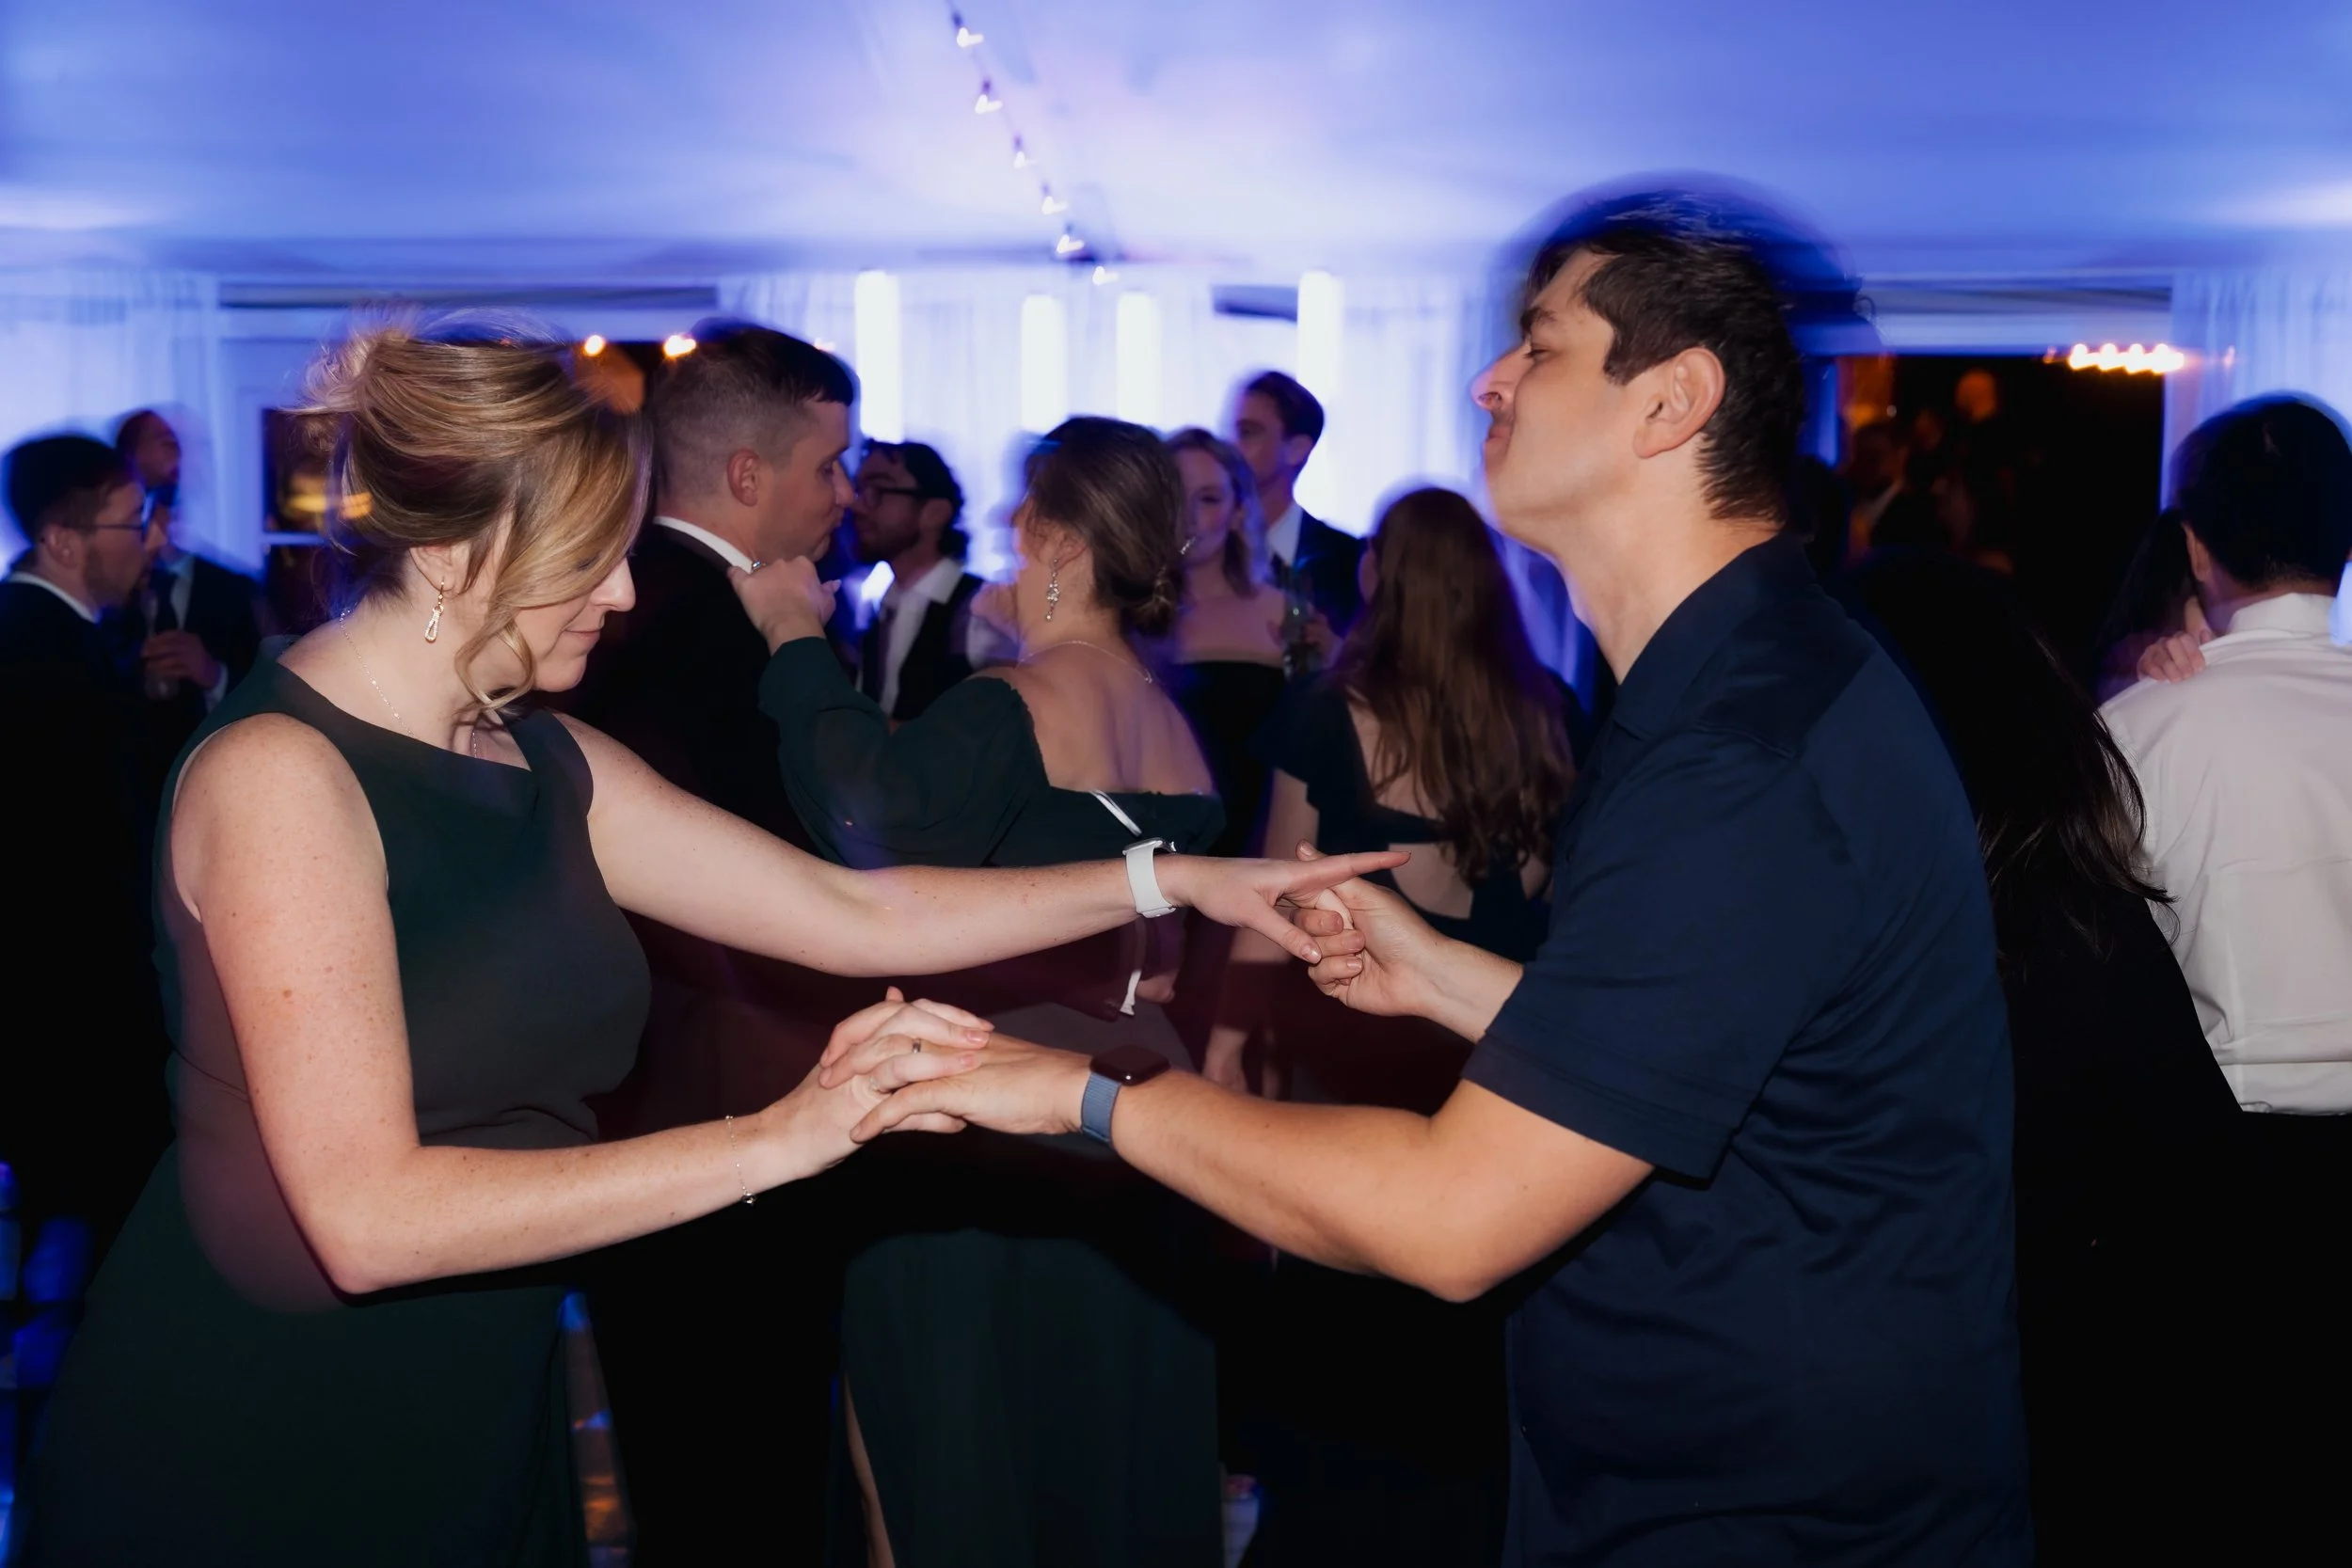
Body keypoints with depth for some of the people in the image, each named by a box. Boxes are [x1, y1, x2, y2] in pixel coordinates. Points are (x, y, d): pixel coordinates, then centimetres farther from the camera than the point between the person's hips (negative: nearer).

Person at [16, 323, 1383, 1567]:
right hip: (242, 1455, -7)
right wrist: (769, 1142, -30)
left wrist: (1175, 880, -1)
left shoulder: (551, 768, 3)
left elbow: (856, 912, 3)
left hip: (479, 1424, 7)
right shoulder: (279, 773, -20)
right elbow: (366, 1216, -28)